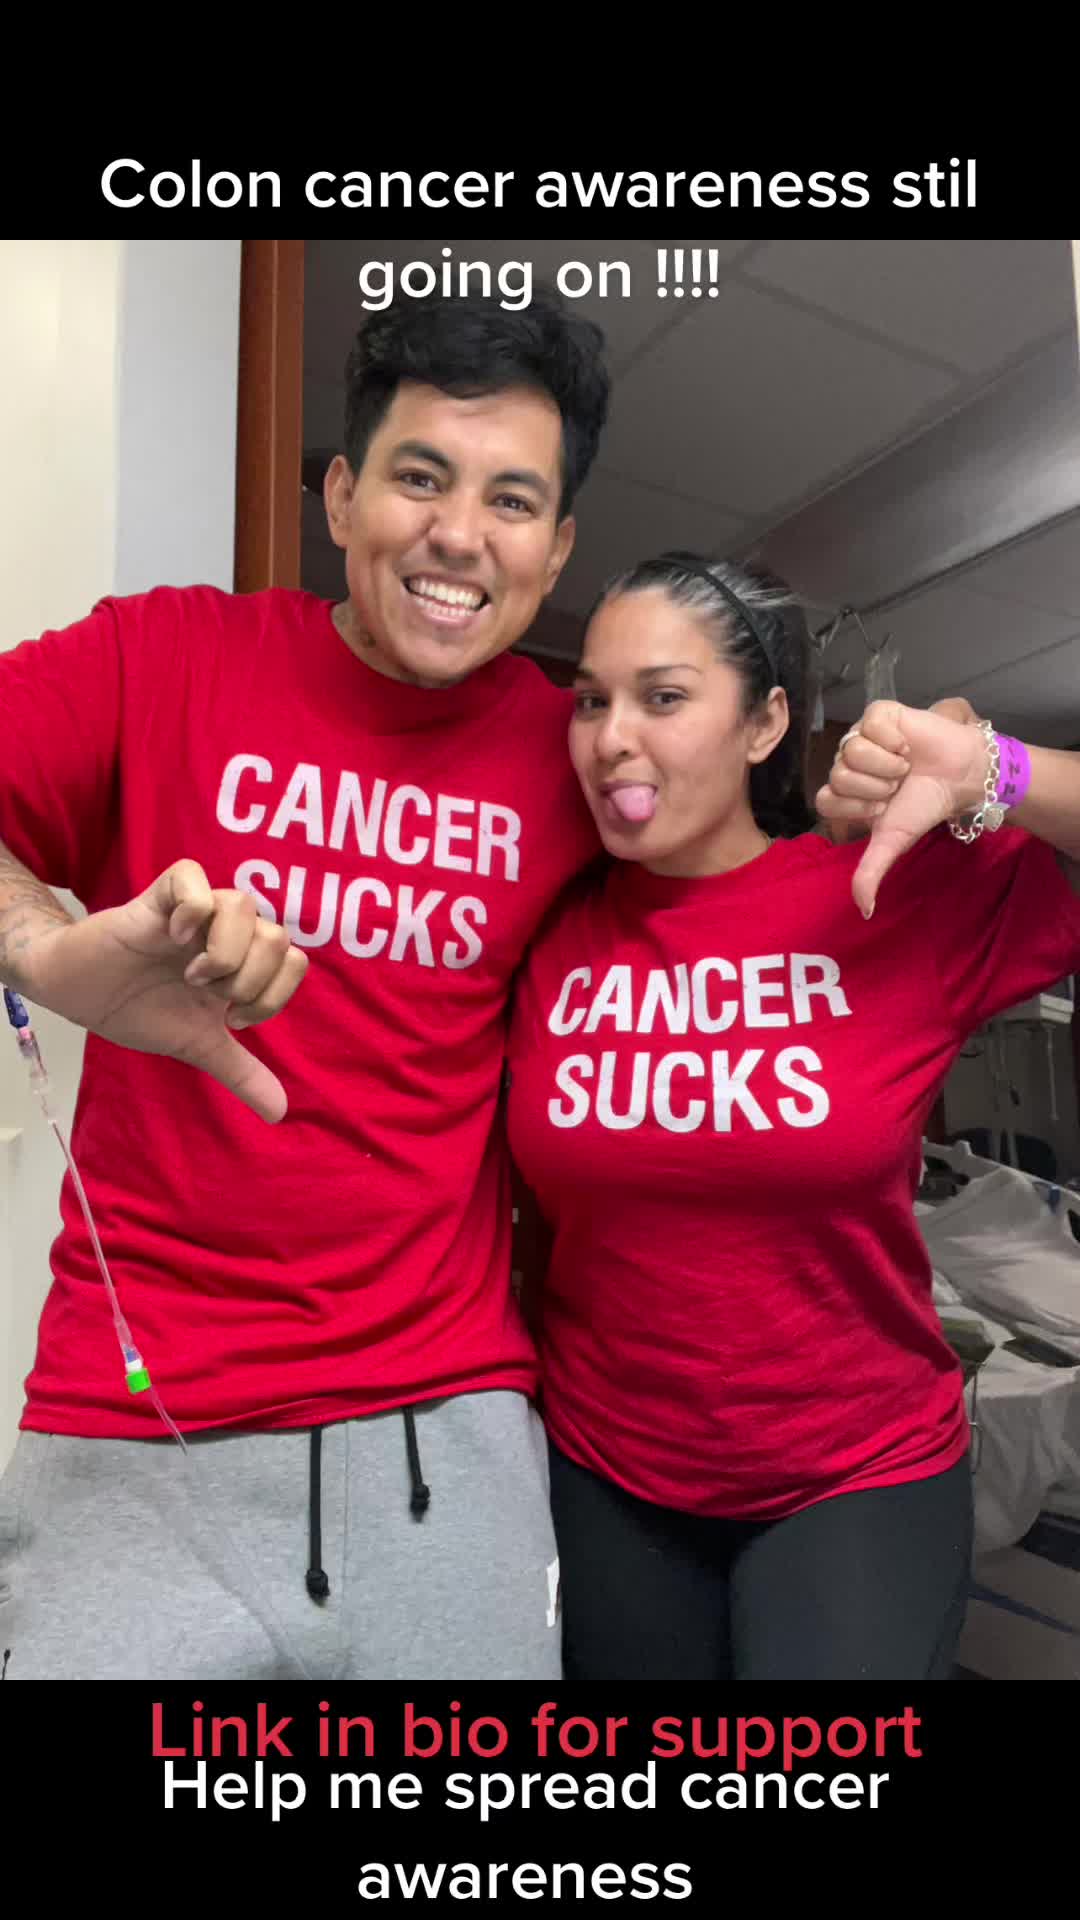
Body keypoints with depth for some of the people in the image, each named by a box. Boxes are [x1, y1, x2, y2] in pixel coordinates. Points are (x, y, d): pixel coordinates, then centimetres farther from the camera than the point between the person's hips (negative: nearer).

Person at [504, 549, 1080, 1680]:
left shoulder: (905, 895, -13)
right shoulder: (553, 928, -7)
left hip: (862, 1478, -2)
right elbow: (526, 1188, 4)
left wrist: (988, 775, -24)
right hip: (603, 1480, 3)